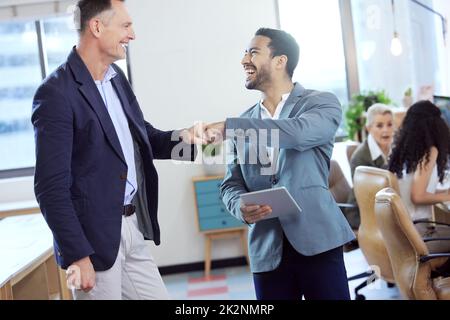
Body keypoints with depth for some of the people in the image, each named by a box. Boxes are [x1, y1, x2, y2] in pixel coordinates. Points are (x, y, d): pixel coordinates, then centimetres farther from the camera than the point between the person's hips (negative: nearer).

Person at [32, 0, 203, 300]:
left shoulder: (116, 76, 9)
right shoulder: (56, 93, -16)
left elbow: (142, 136, 18)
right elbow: (51, 186, -18)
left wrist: (179, 139, -2)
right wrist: (76, 255, -19)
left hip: (133, 226, 8)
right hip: (95, 237, -8)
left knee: (157, 295, 15)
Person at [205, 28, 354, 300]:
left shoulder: (322, 103, 1)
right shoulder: (246, 122, 14)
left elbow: (299, 132, -21)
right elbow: (232, 183, 13)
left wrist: (229, 127, -22)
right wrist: (242, 208, -10)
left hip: (316, 241, -4)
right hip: (267, 250, 4)